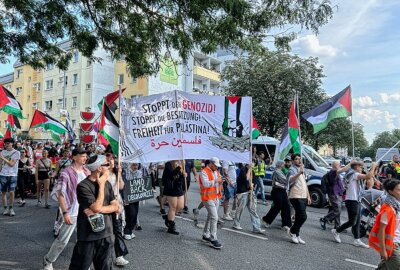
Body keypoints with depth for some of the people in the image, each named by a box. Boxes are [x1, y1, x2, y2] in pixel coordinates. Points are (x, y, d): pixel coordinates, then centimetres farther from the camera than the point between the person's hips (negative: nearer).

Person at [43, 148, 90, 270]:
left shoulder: (87, 172, 5)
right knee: (62, 240, 4)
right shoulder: (66, 173, -12)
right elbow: (60, 194, -13)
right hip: (72, 212, -5)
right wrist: (65, 213, -18)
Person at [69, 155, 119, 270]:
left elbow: (117, 207, 2)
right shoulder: (83, 186, -14)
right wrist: (101, 185, -14)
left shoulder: (107, 184, 5)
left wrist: (100, 210, -15)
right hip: (88, 235, -5)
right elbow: (97, 207, -22)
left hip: (106, 234, 5)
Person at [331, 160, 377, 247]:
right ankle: (336, 231, 9)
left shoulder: (356, 176, 19)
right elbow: (368, 176, -27)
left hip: (357, 201, 10)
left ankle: (357, 240, 14)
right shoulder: (353, 174, -11)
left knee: (357, 222, 10)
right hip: (352, 201, -10)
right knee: (352, 222, -5)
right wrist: (373, 167, -13)